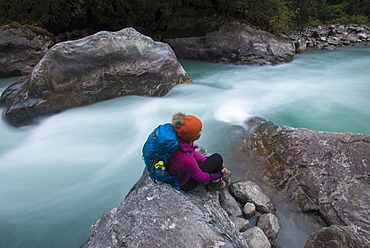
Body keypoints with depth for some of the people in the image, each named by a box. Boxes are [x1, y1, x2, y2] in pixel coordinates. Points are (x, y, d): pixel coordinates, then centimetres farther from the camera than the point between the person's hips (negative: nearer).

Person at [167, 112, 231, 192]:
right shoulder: (187, 160, -41)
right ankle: (215, 184, 20)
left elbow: (193, 153, 1)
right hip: (185, 184, -7)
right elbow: (201, 177, -21)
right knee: (217, 158, -5)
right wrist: (220, 174, -6)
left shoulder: (178, 140, -19)